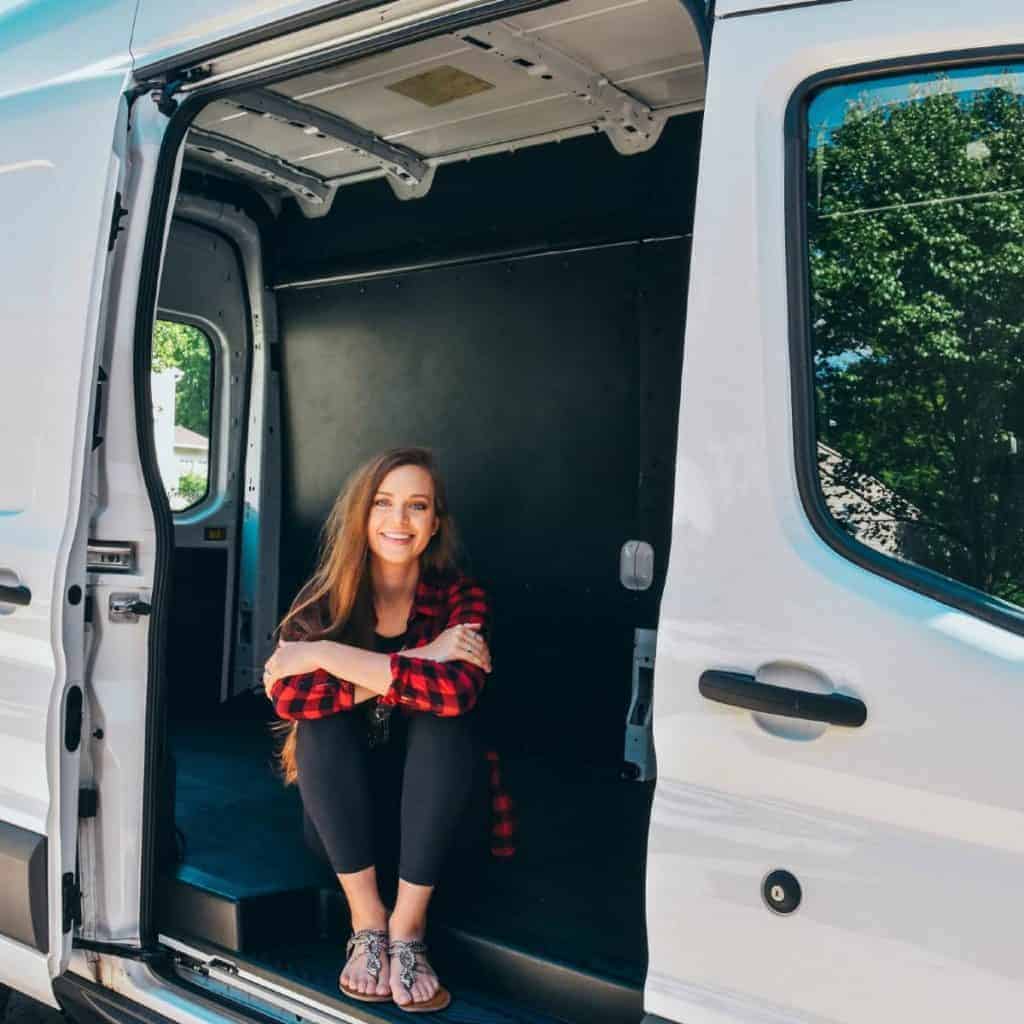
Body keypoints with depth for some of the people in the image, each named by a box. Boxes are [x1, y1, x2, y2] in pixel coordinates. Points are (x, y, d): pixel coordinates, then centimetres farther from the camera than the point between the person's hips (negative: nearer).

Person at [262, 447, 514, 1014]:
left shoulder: (460, 596, -12)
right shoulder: (324, 598, -9)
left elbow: (455, 690, -33)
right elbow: (287, 695, -27)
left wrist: (325, 654, -29)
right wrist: (413, 666, -32)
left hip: (429, 802, -1)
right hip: (344, 811, 1)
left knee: (443, 719, -29)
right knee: (322, 720, -26)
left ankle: (407, 926, -21)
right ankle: (365, 920, -19)